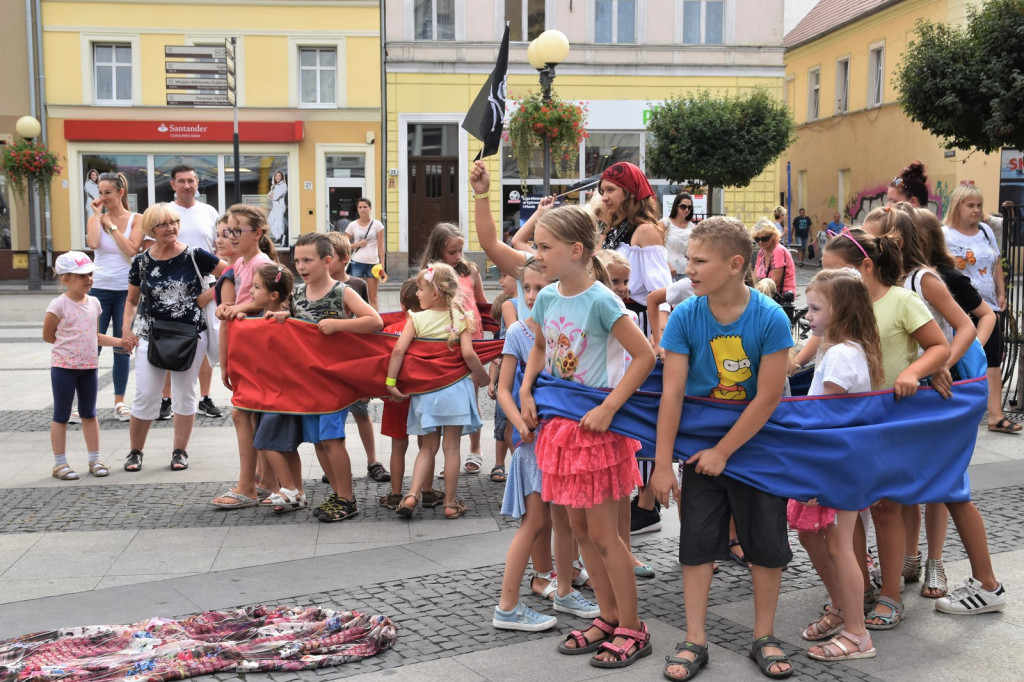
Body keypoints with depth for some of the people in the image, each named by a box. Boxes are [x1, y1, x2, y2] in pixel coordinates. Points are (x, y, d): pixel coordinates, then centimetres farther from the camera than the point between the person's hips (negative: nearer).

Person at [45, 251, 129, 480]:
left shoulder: (94, 303, 5)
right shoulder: (59, 305, -14)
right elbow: (47, 335, -5)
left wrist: (120, 341, 5)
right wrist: (69, 343, 0)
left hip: (89, 367, 6)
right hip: (64, 366, -6)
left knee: (89, 414, 13)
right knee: (61, 415, 3)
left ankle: (94, 460, 20)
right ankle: (60, 463, 10)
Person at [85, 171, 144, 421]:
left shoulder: (136, 220, 1)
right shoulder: (95, 218, 4)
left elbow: (131, 250, -13)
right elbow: (93, 243, -16)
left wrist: (111, 224, -10)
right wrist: (97, 214, -8)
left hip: (126, 290, -1)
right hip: (99, 289, 1)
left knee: (122, 347, 5)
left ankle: (119, 402, 14)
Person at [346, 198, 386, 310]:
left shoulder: (377, 224, 0)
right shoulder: (352, 225, 3)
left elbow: (381, 246, 1)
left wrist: (382, 263, -5)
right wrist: (357, 244, -11)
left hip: (373, 263, -1)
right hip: (357, 263, 1)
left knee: (373, 298, 5)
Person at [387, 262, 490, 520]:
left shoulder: (417, 319, -4)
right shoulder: (461, 319, -4)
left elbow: (398, 349, -13)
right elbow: (468, 353, -14)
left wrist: (390, 382, -7)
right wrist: (481, 375, 2)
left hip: (425, 390, 1)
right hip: (455, 390, -1)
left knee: (428, 446, 14)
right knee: (451, 447, 6)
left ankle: (412, 494, -2)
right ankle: (450, 503, 11)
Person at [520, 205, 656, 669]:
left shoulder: (600, 301, -18)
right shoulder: (547, 298, 3)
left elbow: (645, 356, -19)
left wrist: (608, 408, -20)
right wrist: (526, 391, 6)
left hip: (596, 426, -7)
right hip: (560, 423, 7)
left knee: (602, 534, -1)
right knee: (579, 530, 14)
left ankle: (632, 629, 14)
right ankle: (609, 618, 28)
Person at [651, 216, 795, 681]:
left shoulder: (770, 319, -19)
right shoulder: (685, 317, -13)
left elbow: (767, 398, -17)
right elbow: (672, 392, -13)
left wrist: (724, 451, -15)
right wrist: (662, 463, -15)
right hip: (702, 445, 2)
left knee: (766, 544, 7)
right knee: (697, 542, 3)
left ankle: (764, 638, 23)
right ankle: (695, 641, 14)